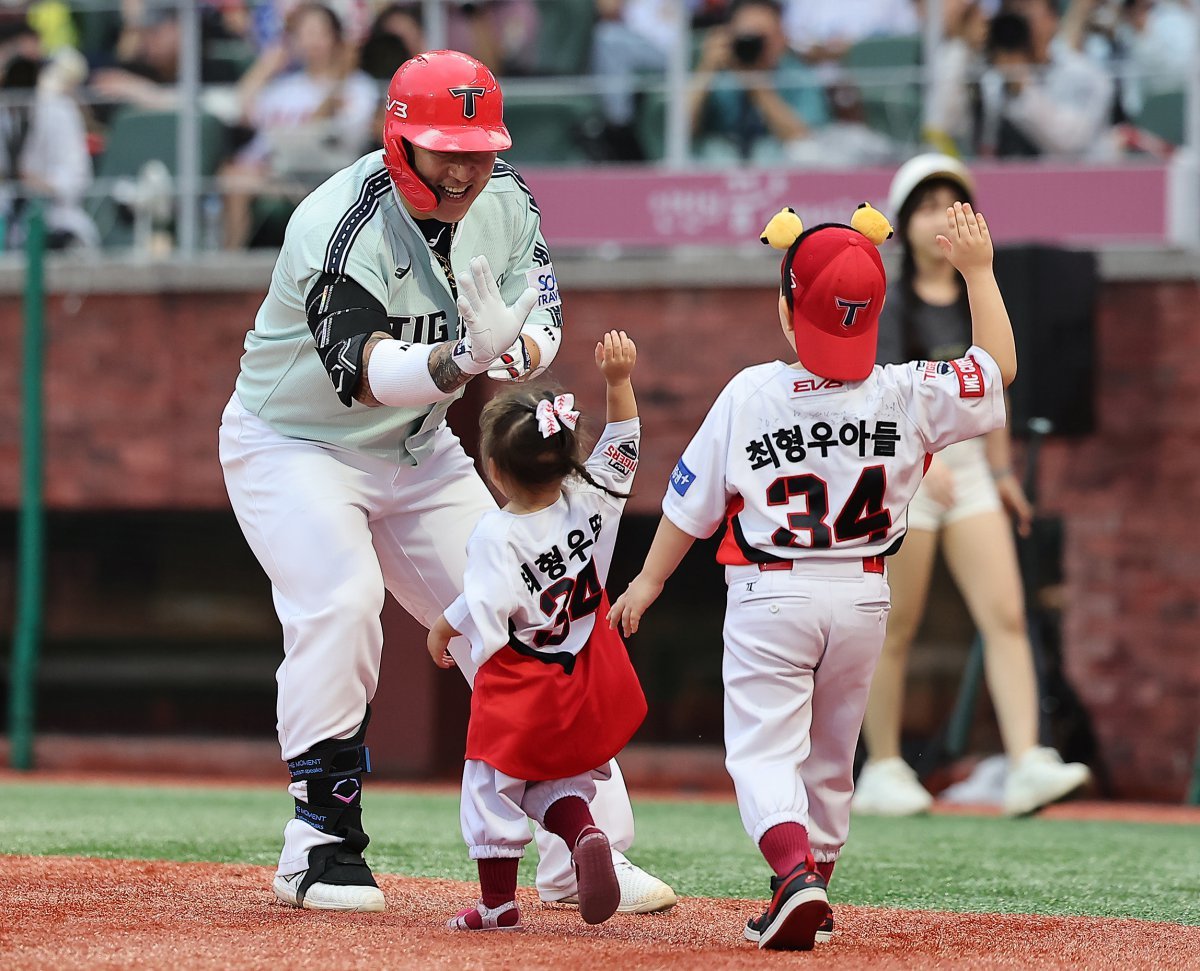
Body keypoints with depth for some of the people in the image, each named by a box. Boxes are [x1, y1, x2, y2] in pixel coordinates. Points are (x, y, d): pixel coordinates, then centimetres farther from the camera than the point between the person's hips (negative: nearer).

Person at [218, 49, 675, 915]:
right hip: (294, 444, -6)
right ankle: (322, 849, -18)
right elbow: (361, 373, -41)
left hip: (418, 452, 7)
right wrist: (457, 361, -59)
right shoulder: (342, 225, -30)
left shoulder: (503, 199, -8)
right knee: (341, 603, -28)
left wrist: (522, 349, -28)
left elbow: (542, 314, -4)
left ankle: (583, 851, 8)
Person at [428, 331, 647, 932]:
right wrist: (618, 381, 3)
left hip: (518, 687, -6)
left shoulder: (495, 534, -20)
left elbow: (485, 605, -27)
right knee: (559, 783, 19)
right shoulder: (589, 502, -5)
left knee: (494, 787, 8)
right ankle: (584, 833, -12)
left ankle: (498, 901, 12)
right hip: (586, 689, 6)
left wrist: (443, 629, -10)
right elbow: (622, 446, 7)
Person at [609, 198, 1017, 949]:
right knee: (831, 753, 18)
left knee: (764, 747, -3)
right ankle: (810, 897, 27)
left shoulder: (750, 394, -10)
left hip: (770, 598, -3)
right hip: (863, 598, 3)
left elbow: (693, 503, -2)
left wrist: (649, 580, 11)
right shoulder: (906, 395, -6)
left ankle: (796, 870, -28)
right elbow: (1000, 367, 8)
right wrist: (978, 271, 15)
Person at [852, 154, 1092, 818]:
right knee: (896, 630, 1)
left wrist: (1001, 470, 22)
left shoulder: (978, 302, 10)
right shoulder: (887, 306, -10)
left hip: (967, 469, 5)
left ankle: (1026, 765, -15)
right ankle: (882, 771, 13)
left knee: (1006, 617, -8)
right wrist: (924, 460, -36)